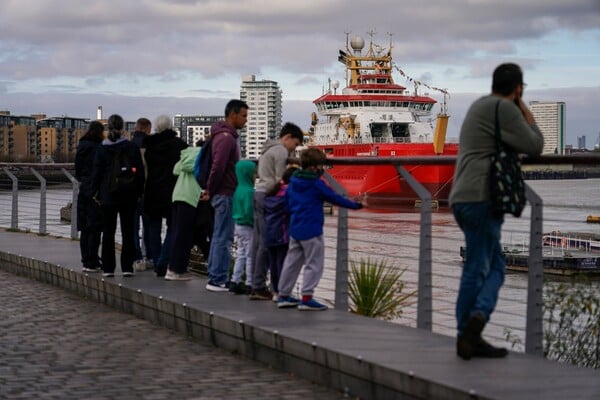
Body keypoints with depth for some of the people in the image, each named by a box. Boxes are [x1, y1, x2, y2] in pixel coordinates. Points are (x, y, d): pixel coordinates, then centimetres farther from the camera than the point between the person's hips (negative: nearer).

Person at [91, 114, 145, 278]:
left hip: (108, 196, 0)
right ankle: (127, 267, 2)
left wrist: (96, 193, 7)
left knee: (108, 232, 6)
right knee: (128, 231, 5)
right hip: (128, 196, 0)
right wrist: (139, 192, 6)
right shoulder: (132, 147, -3)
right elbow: (139, 171, -1)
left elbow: (96, 172, -1)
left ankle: (108, 268, 4)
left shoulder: (101, 149, -3)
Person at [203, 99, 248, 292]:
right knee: (223, 238, -7)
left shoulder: (227, 135, 17)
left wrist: (210, 189, 18)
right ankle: (218, 280, -5)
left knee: (219, 237, 14)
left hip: (223, 194, 10)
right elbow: (218, 167, -22)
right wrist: (210, 190, -13)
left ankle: (214, 277, 19)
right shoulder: (226, 137, -16)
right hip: (225, 193, -10)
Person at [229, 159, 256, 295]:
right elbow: (249, 211, -25)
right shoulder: (249, 191, -20)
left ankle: (235, 281, 16)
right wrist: (256, 223, -15)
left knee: (241, 255, 15)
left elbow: (235, 209, 14)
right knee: (250, 256, -1)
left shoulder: (238, 190, 8)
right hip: (248, 227, -9)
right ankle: (249, 284, 2)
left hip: (238, 226, 9)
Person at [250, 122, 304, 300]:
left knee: (259, 241, 9)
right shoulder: (281, 151, -8)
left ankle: (256, 286, 10)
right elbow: (279, 180, -13)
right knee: (266, 242, -9)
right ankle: (259, 287, -9)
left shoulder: (269, 149, 22)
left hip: (259, 193, 10)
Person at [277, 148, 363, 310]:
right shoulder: (316, 184, -13)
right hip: (311, 230, -8)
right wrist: (355, 205, 3)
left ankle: (283, 296, 19)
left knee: (292, 262, 14)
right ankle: (306, 298, -8)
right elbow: (334, 198, -7)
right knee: (314, 264, -2)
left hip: (295, 229, 8)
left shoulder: (293, 182, 8)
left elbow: (287, 203, 16)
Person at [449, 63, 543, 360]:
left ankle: (470, 336, 3)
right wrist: (526, 111, 5)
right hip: (482, 198, -9)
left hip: (463, 198, 9)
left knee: (495, 266, 9)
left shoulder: (480, 106, 21)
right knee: (477, 268, -8)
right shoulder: (504, 108, -7)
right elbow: (534, 146, -7)